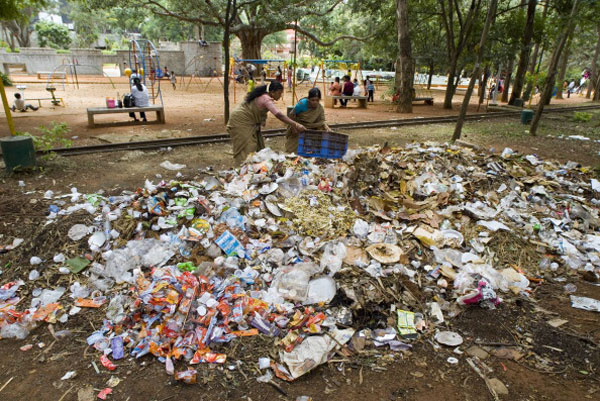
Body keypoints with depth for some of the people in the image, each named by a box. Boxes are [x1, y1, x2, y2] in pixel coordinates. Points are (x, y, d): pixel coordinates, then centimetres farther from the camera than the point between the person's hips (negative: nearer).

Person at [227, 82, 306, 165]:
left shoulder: (263, 95, 5)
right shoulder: (267, 99, -26)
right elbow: (278, 115, -39)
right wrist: (295, 125, -43)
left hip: (248, 122, 10)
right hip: (241, 121, -10)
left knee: (256, 147, 10)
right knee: (247, 149, -11)